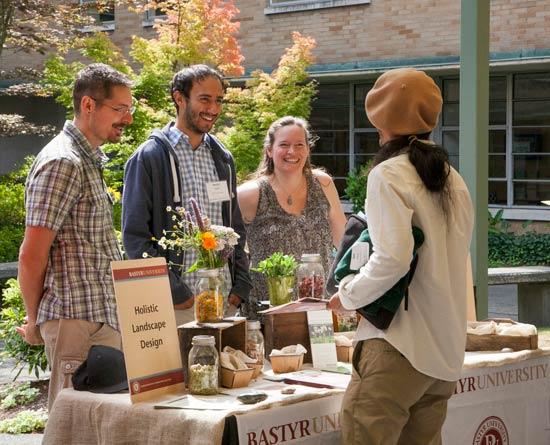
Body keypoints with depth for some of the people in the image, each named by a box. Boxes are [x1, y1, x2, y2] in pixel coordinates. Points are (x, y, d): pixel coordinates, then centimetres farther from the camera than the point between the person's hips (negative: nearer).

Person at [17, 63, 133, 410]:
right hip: (79, 320, -9)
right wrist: (35, 322, -3)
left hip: (104, 317, 9)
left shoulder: (89, 162, 19)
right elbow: (32, 256, -14)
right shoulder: (63, 163, -13)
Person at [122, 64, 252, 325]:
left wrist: (240, 288, 7)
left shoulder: (223, 159, 16)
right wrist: (174, 293, -14)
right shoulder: (148, 158, -4)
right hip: (175, 304, -5)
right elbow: (134, 235, -9)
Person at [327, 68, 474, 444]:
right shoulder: (453, 180, 14)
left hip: (400, 343, -8)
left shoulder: (389, 175, -9)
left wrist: (348, 296, -4)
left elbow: (392, 258, -20)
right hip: (447, 352, 8)